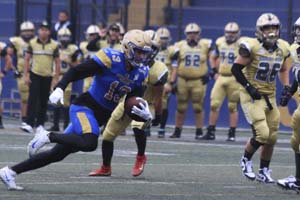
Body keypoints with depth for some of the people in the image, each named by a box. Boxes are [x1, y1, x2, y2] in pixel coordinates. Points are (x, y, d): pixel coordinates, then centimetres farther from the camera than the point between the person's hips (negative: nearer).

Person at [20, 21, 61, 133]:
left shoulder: (54, 45, 0)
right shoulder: (33, 43, 0)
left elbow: (57, 63, 4)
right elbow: (27, 59, 5)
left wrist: (56, 79, 0)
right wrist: (25, 75, -2)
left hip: (47, 76, 1)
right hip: (34, 75, -1)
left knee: (43, 102, 8)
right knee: (33, 99, -12)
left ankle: (40, 124, 18)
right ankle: (29, 124, -17)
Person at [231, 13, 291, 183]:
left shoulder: (283, 49, 2)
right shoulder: (252, 47, -17)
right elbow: (236, 69, -12)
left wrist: (286, 87, 3)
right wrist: (249, 87, -18)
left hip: (270, 96, 6)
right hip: (252, 96, -6)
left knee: (272, 137, 7)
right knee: (262, 133, -17)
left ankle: (264, 171, 24)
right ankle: (246, 159, 10)